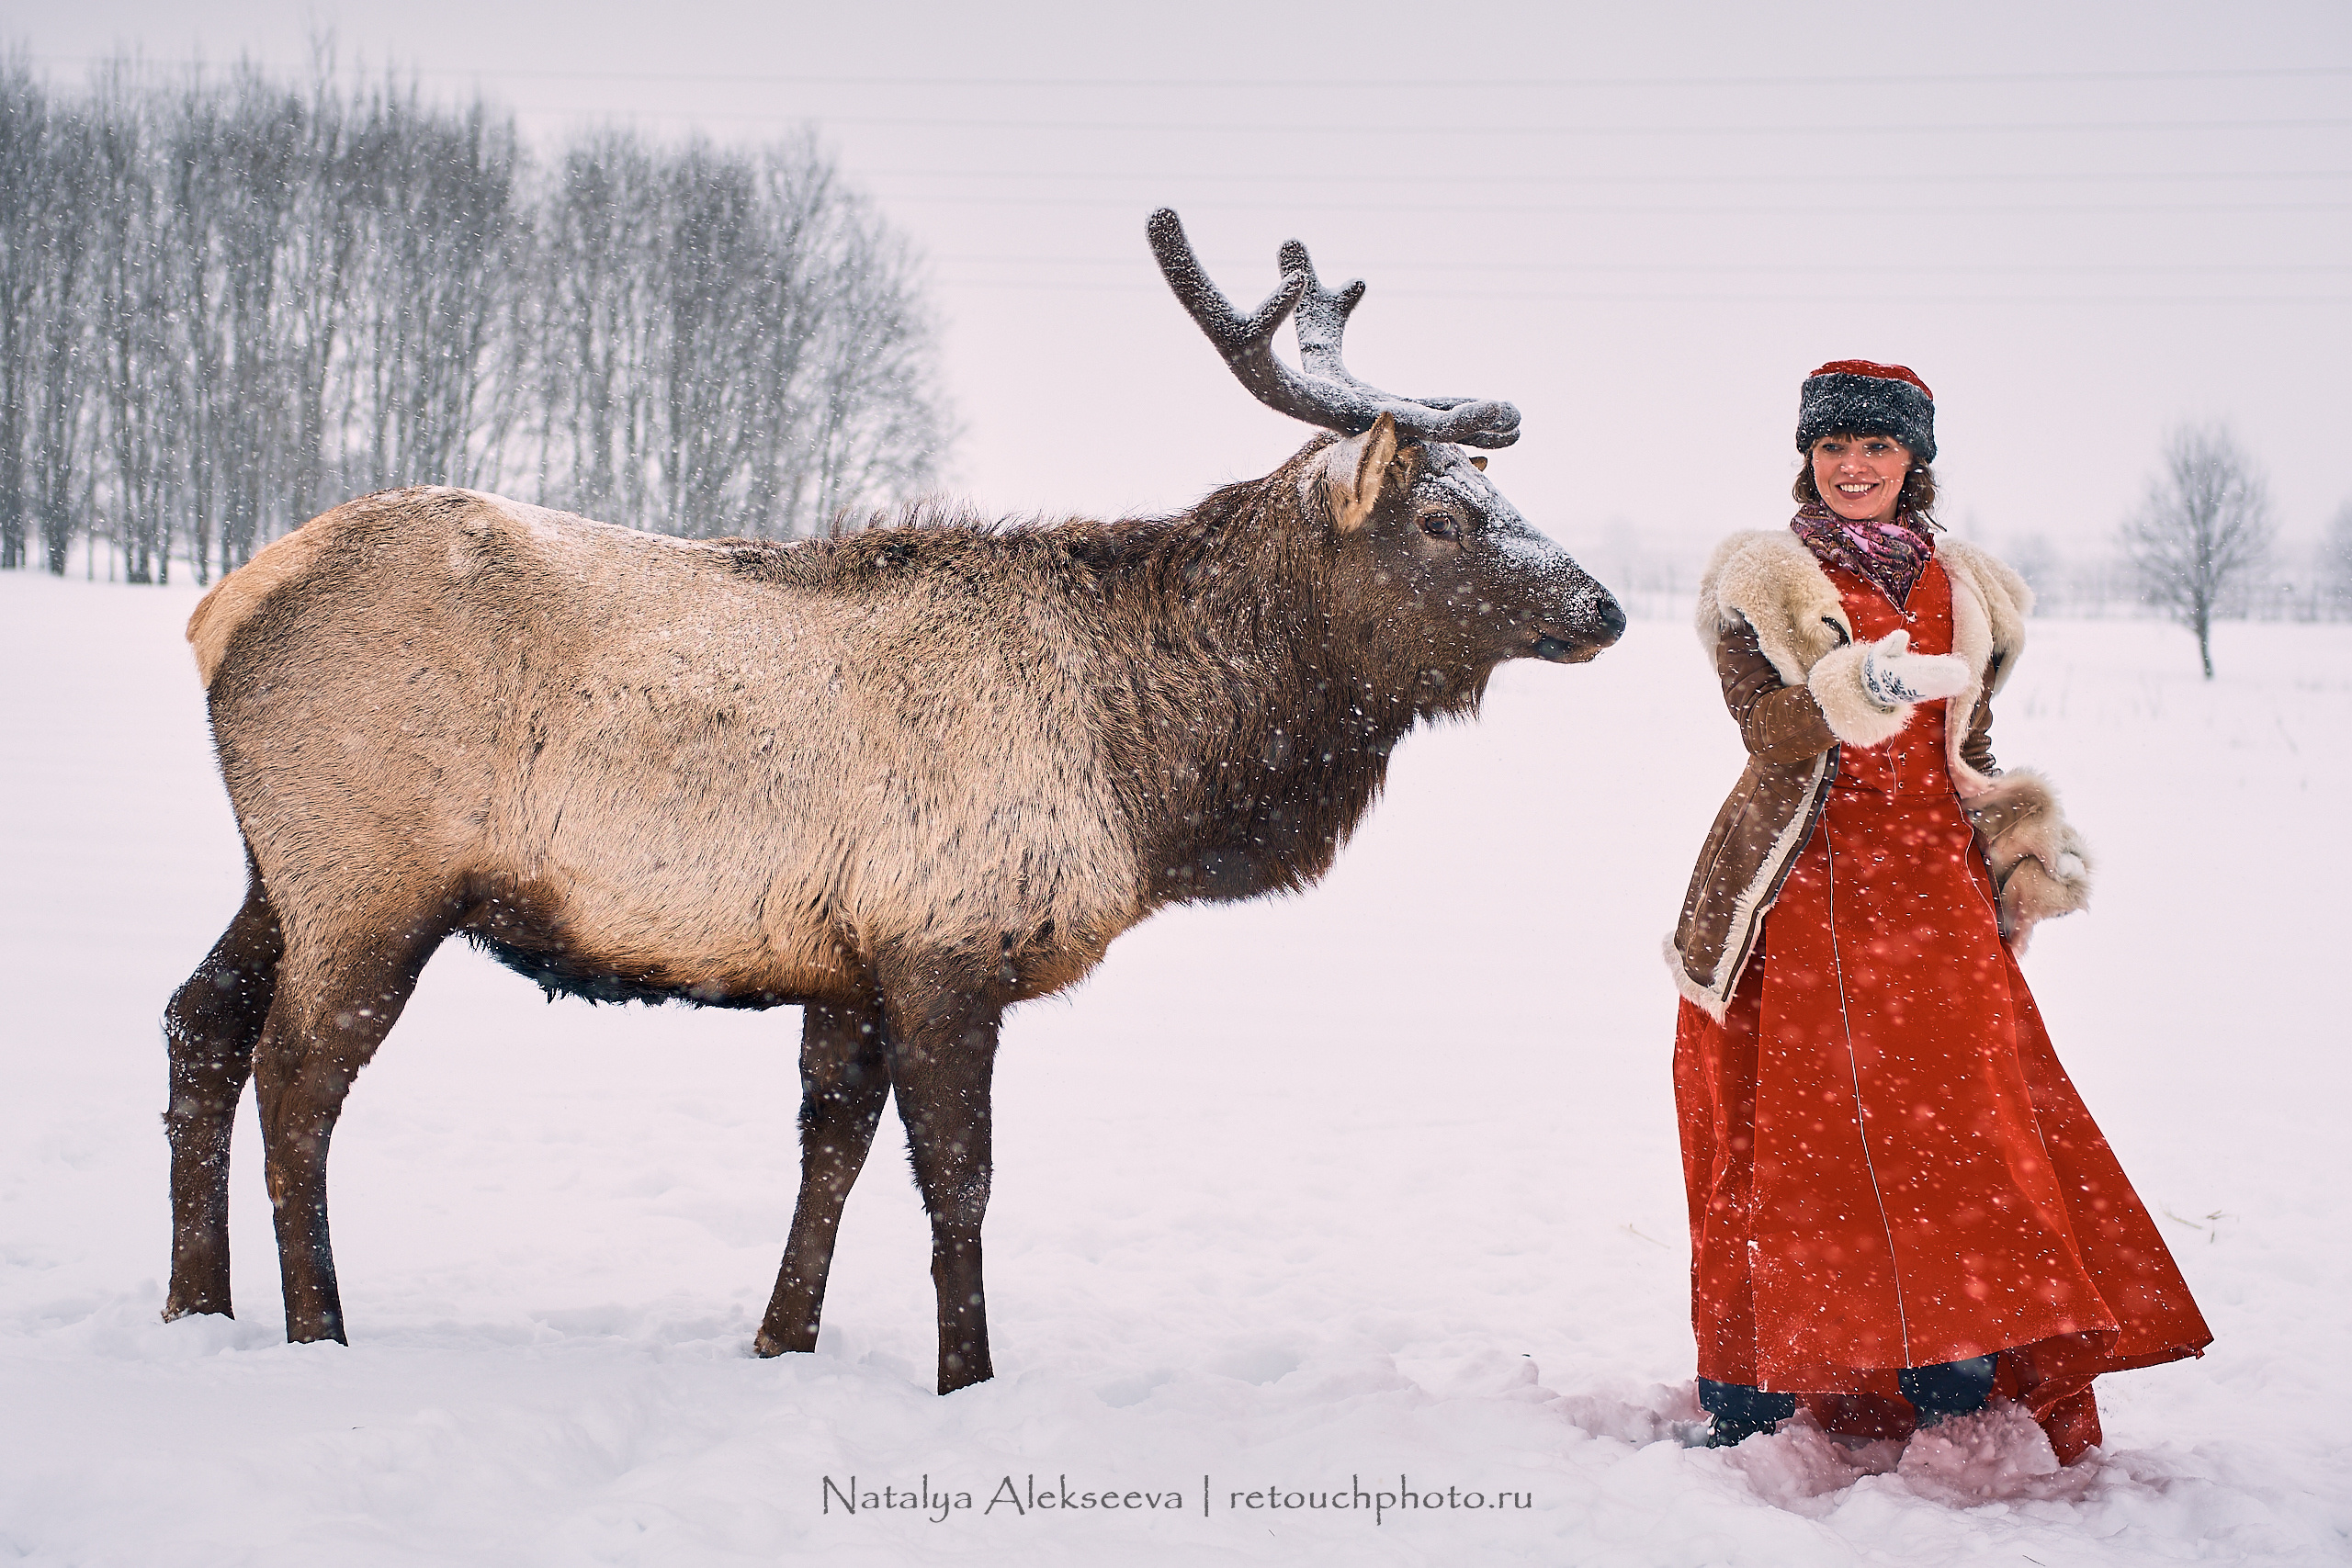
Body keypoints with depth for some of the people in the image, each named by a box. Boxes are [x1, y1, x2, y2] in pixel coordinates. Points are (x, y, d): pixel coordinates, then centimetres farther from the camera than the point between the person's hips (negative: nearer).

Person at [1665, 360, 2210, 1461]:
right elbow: (1769, 730, -13)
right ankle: (1749, 1404, 5)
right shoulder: (1763, 585, 2)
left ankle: (1960, 1392, 1)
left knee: (1955, 1126, -4)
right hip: (1800, 896, -3)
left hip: (1933, 890, 3)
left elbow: (1970, 756, 19)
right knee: (1788, 1134, -3)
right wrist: (1861, 690, -30)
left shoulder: (1961, 591, 15)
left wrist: (2032, 855, 7)